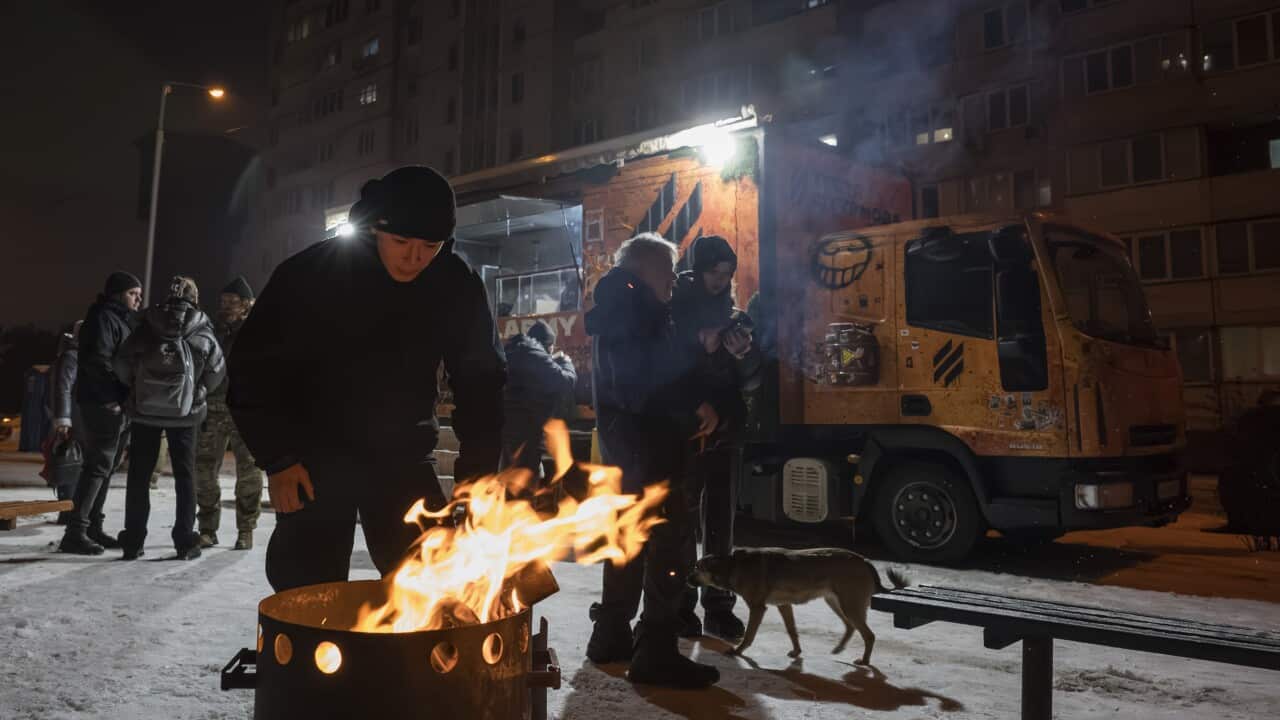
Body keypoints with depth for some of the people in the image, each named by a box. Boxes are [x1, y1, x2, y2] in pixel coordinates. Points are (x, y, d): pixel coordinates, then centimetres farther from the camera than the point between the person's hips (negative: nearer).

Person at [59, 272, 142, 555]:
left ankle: (93, 528, 19)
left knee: (106, 466, 12)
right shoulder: (104, 318, -10)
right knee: (98, 466, -10)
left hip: (116, 404, 10)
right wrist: (124, 390, -20)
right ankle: (76, 532, -8)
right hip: (103, 403, -10)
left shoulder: (120, 320, 21)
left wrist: (128, 396, 10)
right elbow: (97, 361, -21)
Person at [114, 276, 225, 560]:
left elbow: (122, 364, -2)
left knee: (139, 475, 8)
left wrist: (138, 387, 16)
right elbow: (216, 373, 0)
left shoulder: (147, 326, 0)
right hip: (185, 412, -1)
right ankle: (185, 541, 7)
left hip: (145, 409, 1)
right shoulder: (203, 333, -2)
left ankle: (133, 542, 10)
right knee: (185, 475, 7)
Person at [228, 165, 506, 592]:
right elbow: (255, 366, -9)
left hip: (403, 456, 2)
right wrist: (277, 456, -13)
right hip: (316, 453, -2)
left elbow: (481, 379, -1)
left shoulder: (458, 288, -10)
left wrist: (477, 470, -7)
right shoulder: (311, 274, -17)